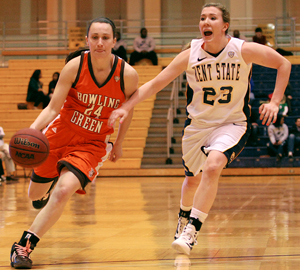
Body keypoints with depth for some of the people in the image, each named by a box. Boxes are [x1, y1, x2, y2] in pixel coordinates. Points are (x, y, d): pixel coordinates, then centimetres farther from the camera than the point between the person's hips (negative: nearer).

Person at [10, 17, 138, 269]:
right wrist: (31, 131, -34)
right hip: (60, 134, 2)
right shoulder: (74, 67, -17)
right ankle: (48, 186, 55)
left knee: (63, 191, -25)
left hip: (92, 144, -1)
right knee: (35, 194, 15)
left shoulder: (128, 75, -15)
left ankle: (24, 246, -14)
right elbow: (53, 108, -17)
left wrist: (118, 143, 13)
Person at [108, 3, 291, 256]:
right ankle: (184, 216, 52)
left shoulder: (244, 50, -16)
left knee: (212, 166, -30)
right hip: (197, 124, 3)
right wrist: (126, 107, -20)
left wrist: (274, 103, -11)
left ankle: (192, 229, -21)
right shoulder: (190, 55, -12)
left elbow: (283, 64, -4)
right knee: (193, 178, 18)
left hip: (232, 124, -3)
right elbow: (155, 83, -10)